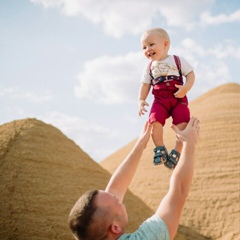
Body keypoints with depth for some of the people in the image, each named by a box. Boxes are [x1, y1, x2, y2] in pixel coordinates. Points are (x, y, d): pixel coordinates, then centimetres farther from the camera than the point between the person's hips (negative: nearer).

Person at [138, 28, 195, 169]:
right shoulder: (149, 68, 14)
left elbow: (191, 74, 3)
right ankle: (160, 149, -15)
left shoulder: (178, 60, 5)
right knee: (154, 120, -25)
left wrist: (186, 87, -16)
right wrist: (141, 100, -3)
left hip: (179, 99, -2)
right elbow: (145, 85, 13)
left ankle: (176, 152, -10)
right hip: (160, 100, 2)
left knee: (183, 122, -21)